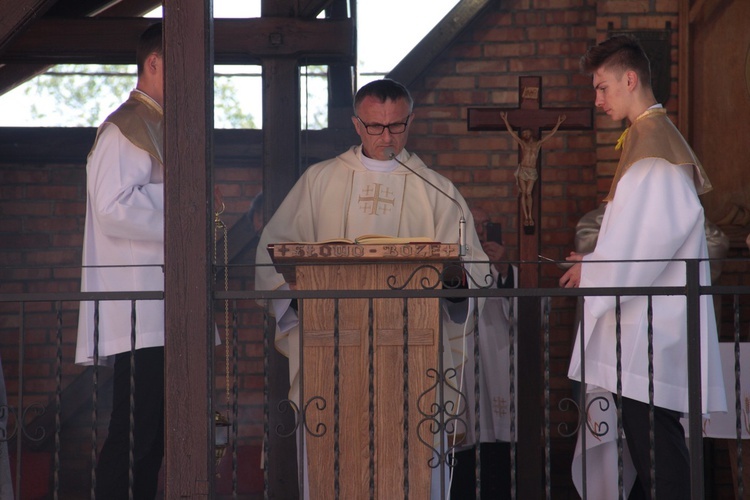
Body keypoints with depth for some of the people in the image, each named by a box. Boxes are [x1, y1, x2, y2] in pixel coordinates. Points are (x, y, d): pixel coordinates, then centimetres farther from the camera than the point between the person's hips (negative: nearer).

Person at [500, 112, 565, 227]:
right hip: (522, 170, 0)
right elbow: (511, 131, 5)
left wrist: (558, 123, 8)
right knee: (523, 193, -2)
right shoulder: (522, 143, 9)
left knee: (528, 193, -4)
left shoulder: (538, 143, 12)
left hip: (532, 171, 0)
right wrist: (505, 120, -1)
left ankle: (530, 216, 1)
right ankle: (526, 217, -1)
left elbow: (551, 133, 12)